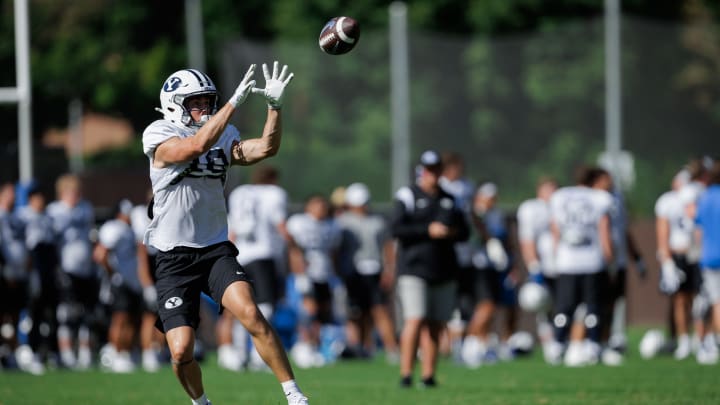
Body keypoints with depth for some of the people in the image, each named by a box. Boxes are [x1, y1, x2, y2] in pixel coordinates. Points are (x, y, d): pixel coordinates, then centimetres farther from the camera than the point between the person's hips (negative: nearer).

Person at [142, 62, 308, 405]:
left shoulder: (224, 137, 9)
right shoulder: (159, 136, -8)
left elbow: (265, 148, -4)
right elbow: (197, 146, -26)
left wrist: (274, 105, -16)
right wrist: (234, 102, -28)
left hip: (216, 249, 3)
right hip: (175, 258, -3)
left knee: (251, 315, -23)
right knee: (181, 352, -10)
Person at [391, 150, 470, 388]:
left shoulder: (449, 200, 16)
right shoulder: (407, 196, 0)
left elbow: (464, 232, 18)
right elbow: (397, 229, -10)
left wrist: (452, 232, -5)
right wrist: (428, 231, -16)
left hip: (443, 270, 5)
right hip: (414, 268, -5)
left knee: (436, 324, 4)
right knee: (416, 320, -15)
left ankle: (429, 375, 8)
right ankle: (406, 374, -14)